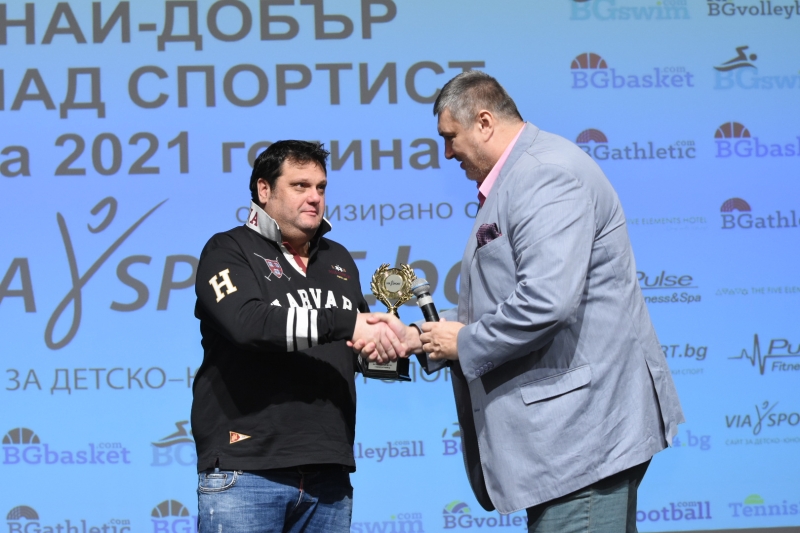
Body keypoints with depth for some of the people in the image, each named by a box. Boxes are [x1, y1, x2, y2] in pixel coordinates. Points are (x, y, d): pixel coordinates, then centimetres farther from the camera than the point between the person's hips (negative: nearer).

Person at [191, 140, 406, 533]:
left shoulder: (338, 260, 19)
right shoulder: (230, 250, 1)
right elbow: (246, 322, -19)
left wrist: (391, 344, 4)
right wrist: (346, 323, -20)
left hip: (328, 476, 5)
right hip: (245, 470, -5)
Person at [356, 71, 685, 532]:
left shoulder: (547, 175, -15)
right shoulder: (516, 179, 21)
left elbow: (546, 301, -26)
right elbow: (499, 301, 25)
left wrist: (465, 343, -13)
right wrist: (417, 338, 14)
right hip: (566, 425, 11)